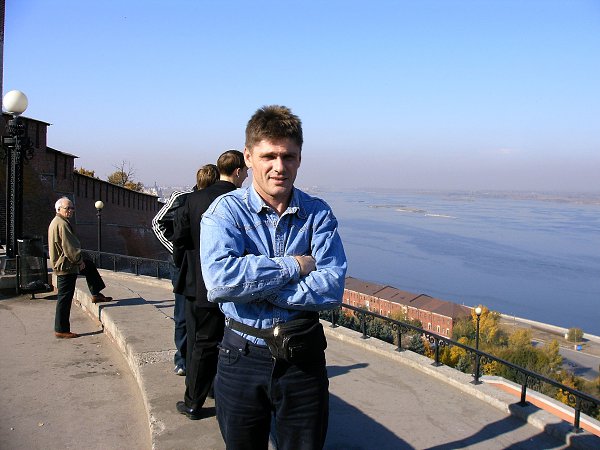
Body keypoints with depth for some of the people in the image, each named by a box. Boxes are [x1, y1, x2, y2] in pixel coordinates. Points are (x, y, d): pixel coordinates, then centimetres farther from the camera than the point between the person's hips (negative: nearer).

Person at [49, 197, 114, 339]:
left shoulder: (55, 222, 13)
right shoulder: (62, 224, -21)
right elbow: (69, 247, -24)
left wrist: (80, 261, 18)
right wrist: (79, 261, -10)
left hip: (61, 263, 11)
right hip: (65, 266, -11)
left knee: (90, 266, 28)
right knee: (65, 298, -4)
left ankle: (96, 295, 35)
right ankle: (61, 330, 3)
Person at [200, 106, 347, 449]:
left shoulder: (319, 215, -4)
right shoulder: (225, 211, -8)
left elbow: (332, 289, -17)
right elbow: (220, 279, -26)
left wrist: (252, 285, -20)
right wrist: (294, 266, -20)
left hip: (303, 359, 1)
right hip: (242, 358, -1)